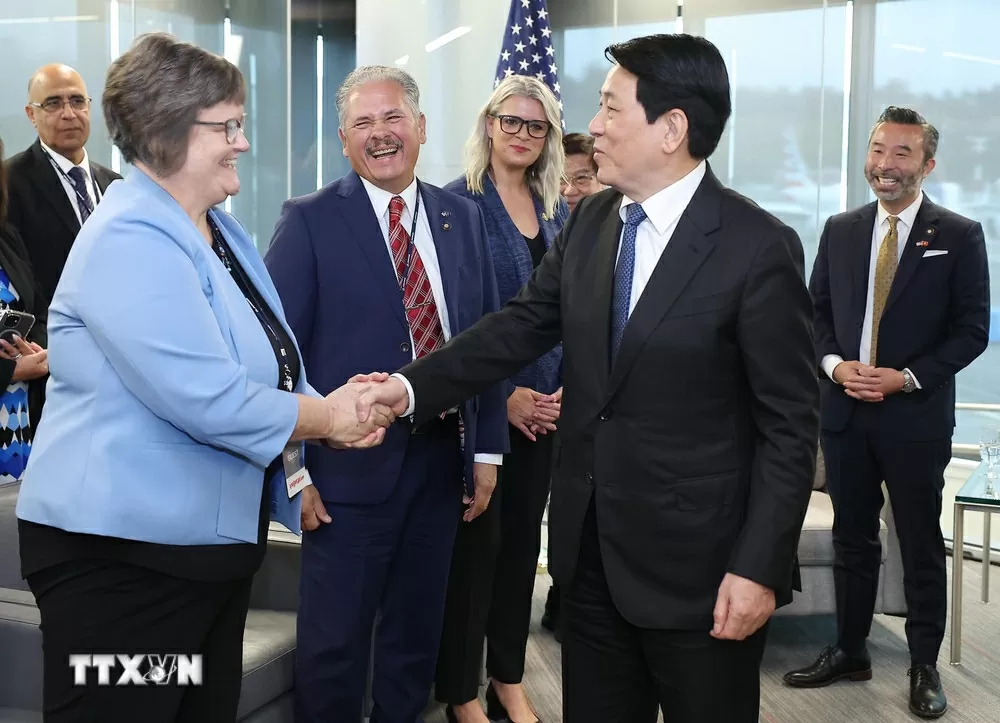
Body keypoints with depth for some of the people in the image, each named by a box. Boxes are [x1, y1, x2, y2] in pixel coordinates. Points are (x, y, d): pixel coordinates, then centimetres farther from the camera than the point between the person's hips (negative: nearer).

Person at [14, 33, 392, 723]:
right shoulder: (130, 241, -20)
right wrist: (328, 417, -13)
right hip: (122, 553, -9)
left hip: (215, 535, 10)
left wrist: (338, 409, -3)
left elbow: (265, 363, 17)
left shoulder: (221, 228, 11)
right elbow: (207, 399, -27)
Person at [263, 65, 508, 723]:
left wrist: (488, 450, 7)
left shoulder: (463, 218, 7)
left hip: (443, 459, 4)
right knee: (335, 643, 6)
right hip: (351, 464, -4)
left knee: (418, 636, 17)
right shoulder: (310, 222, -6)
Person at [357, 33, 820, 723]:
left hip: (696, 563, -5)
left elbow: (791, 424, -13)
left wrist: (759, 568, -16)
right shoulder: (591, 221, 4)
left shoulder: (758, 247, -14)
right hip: (590, 546, 6)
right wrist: (411, 387, -6)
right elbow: (521, 324, 6)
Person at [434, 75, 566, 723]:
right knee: (475, 542, 1)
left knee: (522, 539, 13)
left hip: (547, 404, 6)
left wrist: (568, 387, 0)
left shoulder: (558, 212, 10)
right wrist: (502, 394, -15)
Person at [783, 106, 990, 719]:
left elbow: (972, 329, -5)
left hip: (917, 415, -3)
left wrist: (907, 377, -15)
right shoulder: (840, 231, 8)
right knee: (852, 540, 14)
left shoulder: (959, 235, -3)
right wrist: (835, 364, -8)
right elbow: (818, 312, 10)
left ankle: (925, 666, 20)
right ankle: (850, 651, 26)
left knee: (922, 546, 7)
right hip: (845, 411, 4)